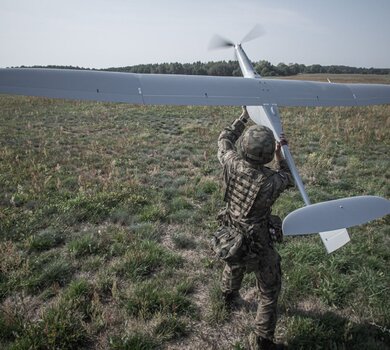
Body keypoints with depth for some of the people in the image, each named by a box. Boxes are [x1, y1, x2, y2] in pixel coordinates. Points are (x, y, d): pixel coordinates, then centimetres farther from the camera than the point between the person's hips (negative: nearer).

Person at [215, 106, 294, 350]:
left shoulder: (232, 164, -20)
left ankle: (229, 297, 67)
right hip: (259, 246, -6)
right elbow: (288, 178, -4)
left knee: (234, 266, 37)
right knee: (269, 292, 17)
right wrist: (280, 155, 1)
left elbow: (224, 141, 3)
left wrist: (244, 117, 7)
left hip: (232, 238, 6)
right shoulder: (270, 181, -30)